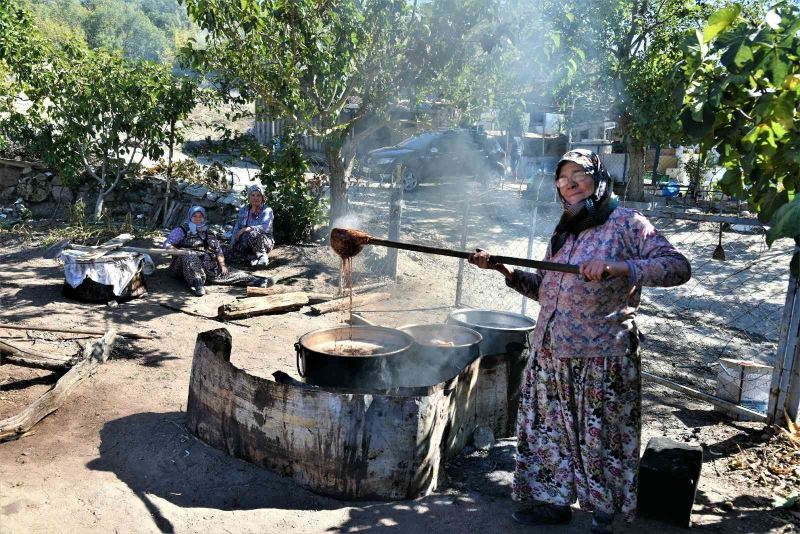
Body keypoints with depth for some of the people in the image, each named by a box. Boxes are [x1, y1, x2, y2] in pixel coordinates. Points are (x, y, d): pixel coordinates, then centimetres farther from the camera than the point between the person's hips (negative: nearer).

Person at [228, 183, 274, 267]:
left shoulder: (267, 211, -7)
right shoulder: (244, 210, 10)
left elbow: (265, 227, -24)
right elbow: (236, 228, 8)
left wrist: (246, 229, -30)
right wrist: (232, 244, -6)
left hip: (265, 243, -5)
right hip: (246, 244, 5)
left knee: (250, 234, -36)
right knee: (231, 254, -21)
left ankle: (263, 255, -15)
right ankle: (256, 256, -8)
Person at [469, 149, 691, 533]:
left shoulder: (626, 223, -5)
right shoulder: (563, 231, 15)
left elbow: (678, 267, -15)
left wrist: (620, 267, -28)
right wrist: (505, 271, 5)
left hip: (601, 357, -6)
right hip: (551, 354, 6)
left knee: (601, 438, 5)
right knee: (550, 430, 14)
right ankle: (555, 502, 32)